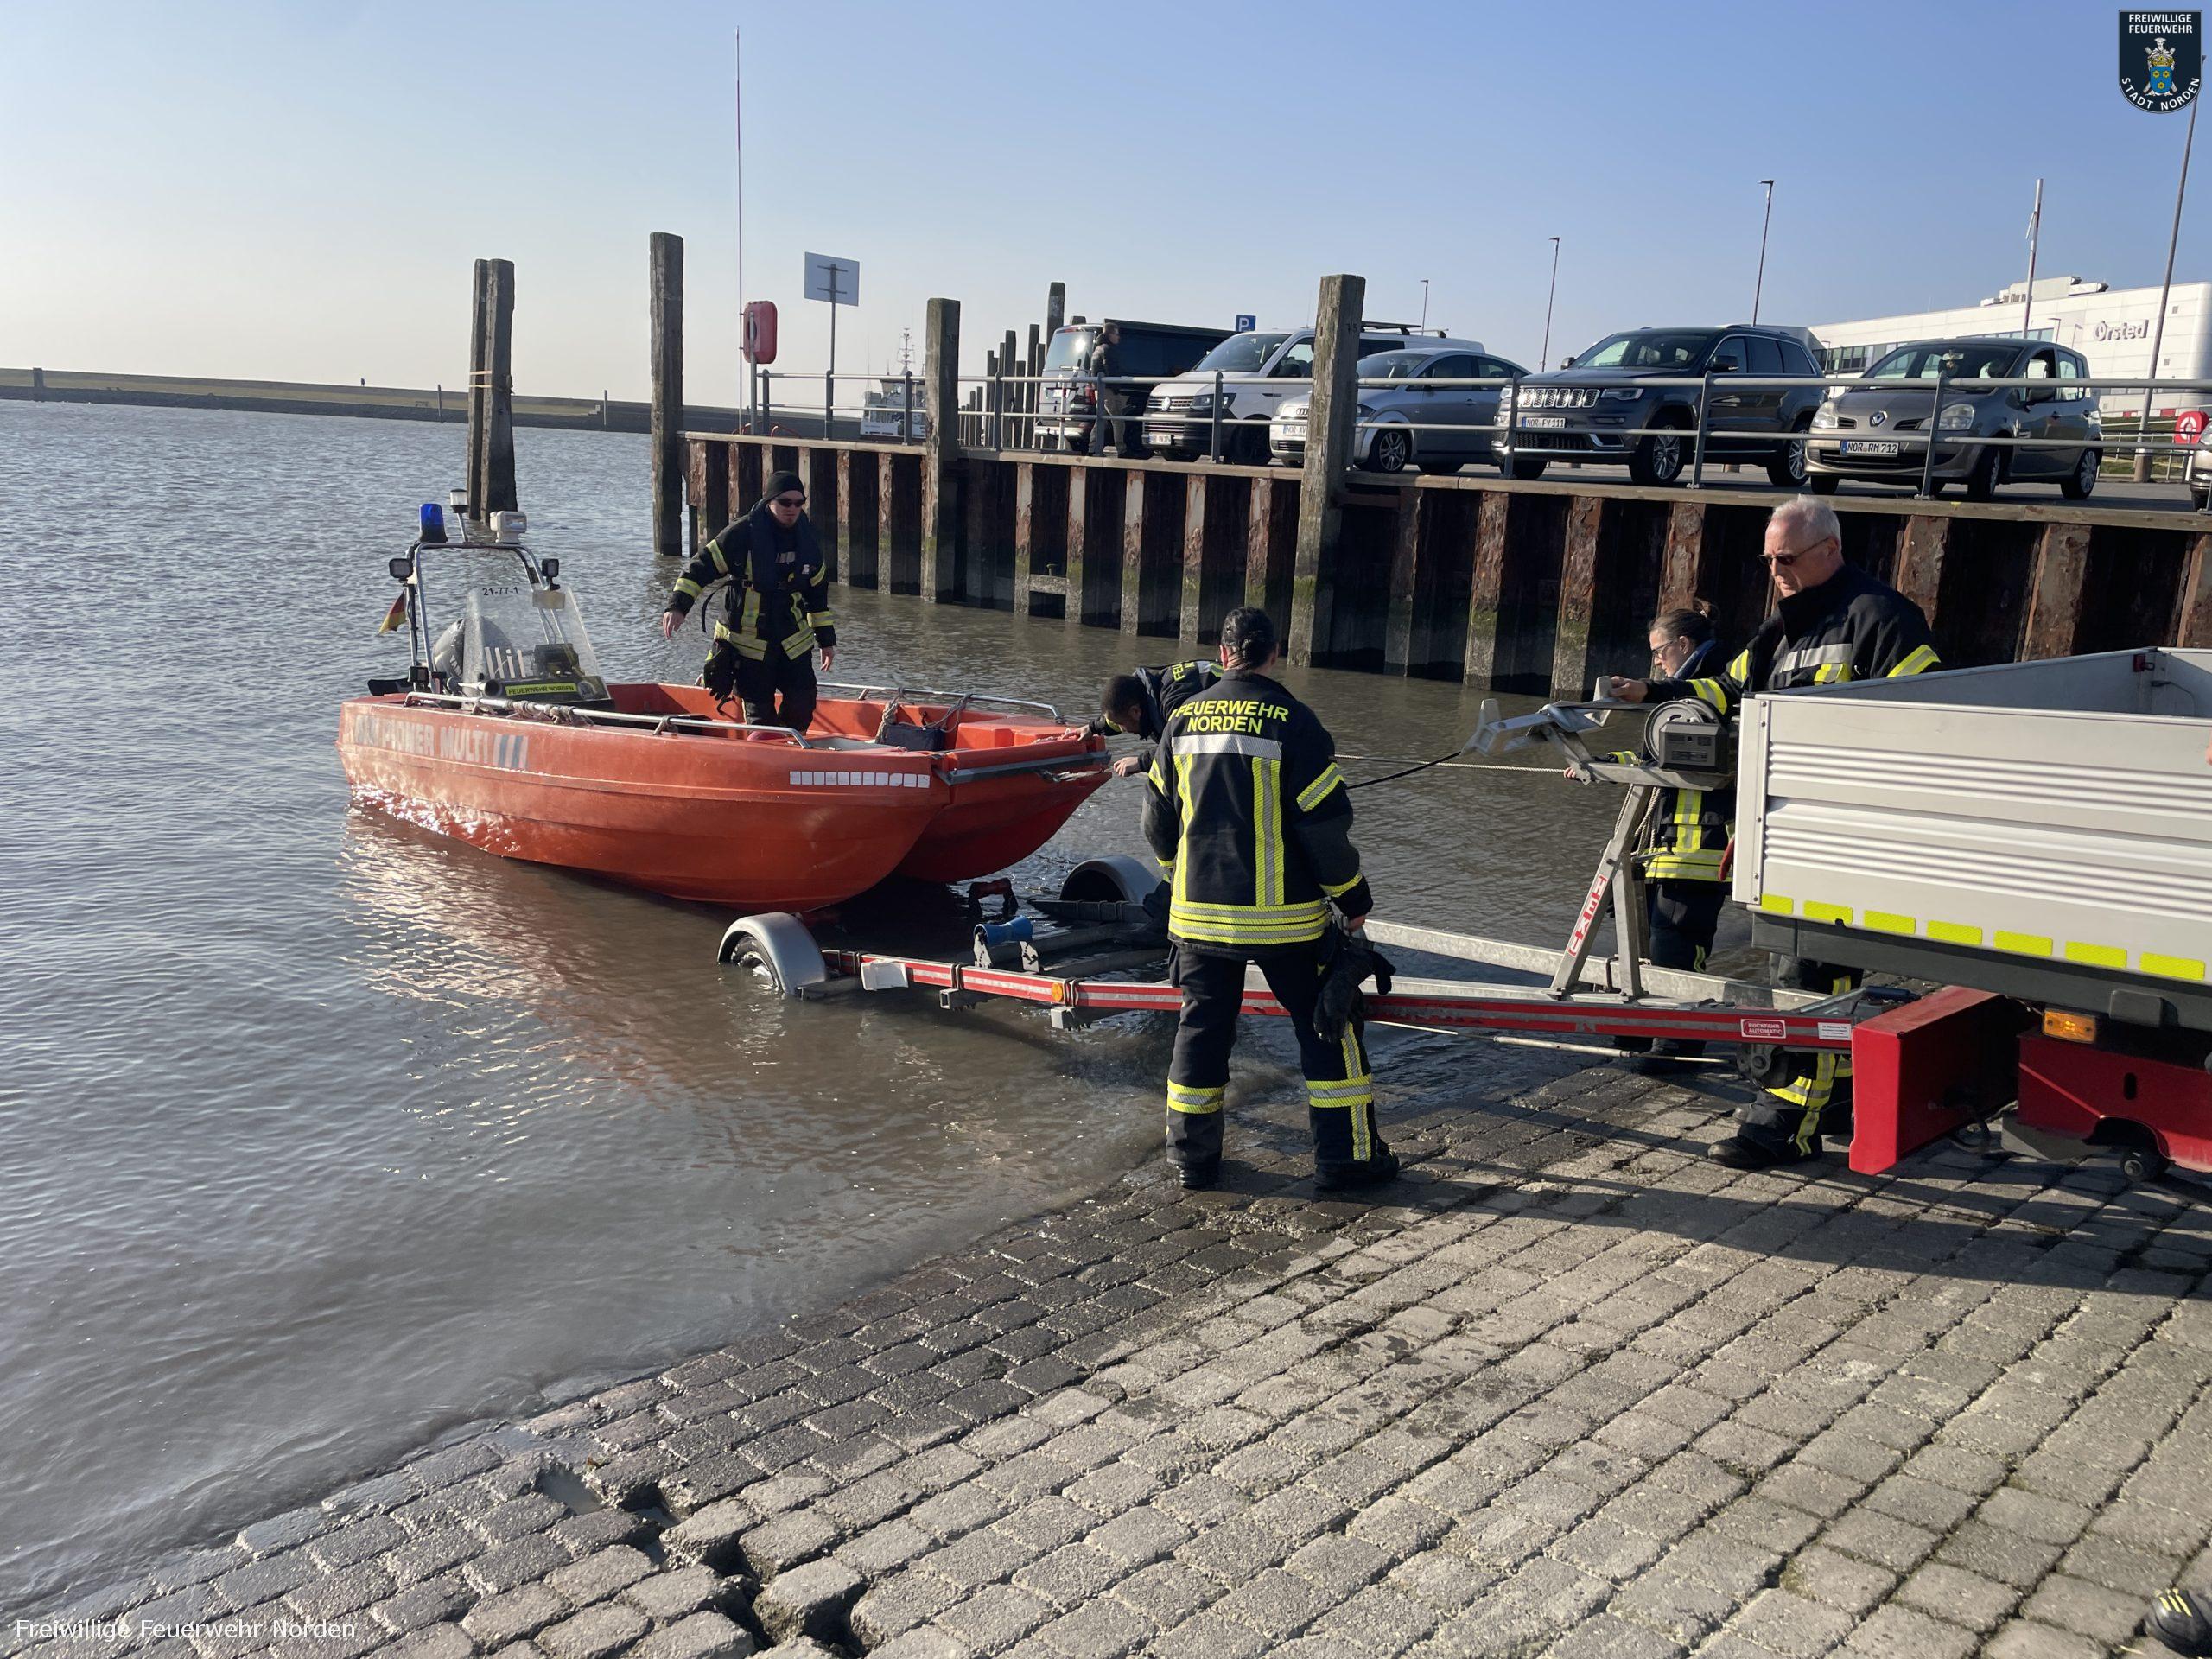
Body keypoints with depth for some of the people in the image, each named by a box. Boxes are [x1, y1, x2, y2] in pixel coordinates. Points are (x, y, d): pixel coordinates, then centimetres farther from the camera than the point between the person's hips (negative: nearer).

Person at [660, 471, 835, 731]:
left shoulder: (807, 538, 3)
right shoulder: (742, 533, -13)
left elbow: (818, 593, 14)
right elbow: (702, 567, -9)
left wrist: (826, 639, 16)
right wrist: (678, 606, -20)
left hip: (794, 640, 4)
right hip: (748, 640, -4)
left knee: (802, 705, 0)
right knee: (760, 711, 0)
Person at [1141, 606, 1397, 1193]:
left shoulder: (1183, 719, 4)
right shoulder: (1292, 720, -11)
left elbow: (1158, 816, 11)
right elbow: (1326, 819, -12)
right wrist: (1352, 895, 1)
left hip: (1199, 909, 4)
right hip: (1283, 913, -4)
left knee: (1202, 1027, 14)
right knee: (1327, 1025, 9)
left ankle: (1193, 1155, 20)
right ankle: (1345, 1155, 12)